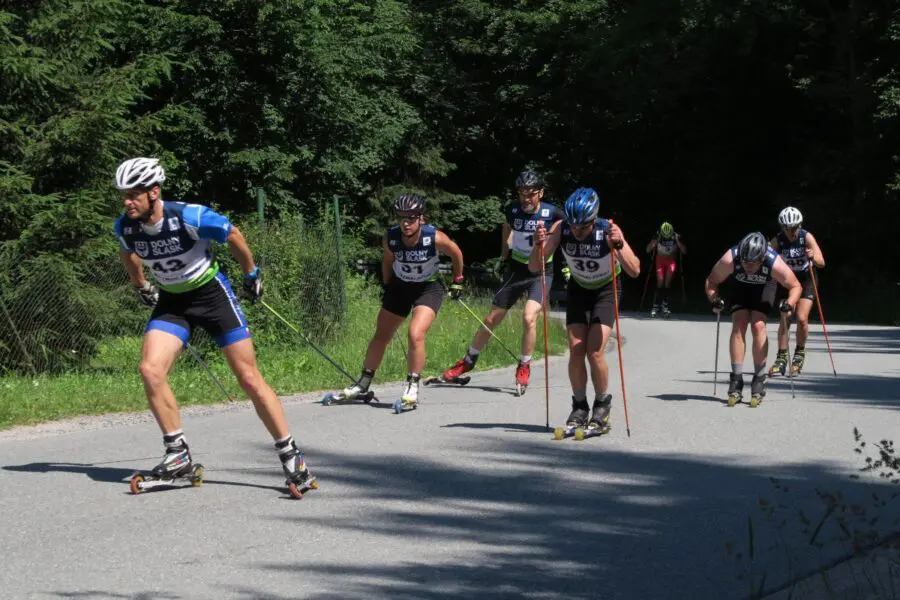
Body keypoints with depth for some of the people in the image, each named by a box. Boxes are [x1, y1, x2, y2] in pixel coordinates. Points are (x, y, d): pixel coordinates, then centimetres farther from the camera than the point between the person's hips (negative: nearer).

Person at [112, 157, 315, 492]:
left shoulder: (190, 217, -27)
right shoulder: (124, 227, -12)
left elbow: (233, 237, -9)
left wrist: (251, 275, 4)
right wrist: (141, 287, 24)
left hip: (212, 294, -4)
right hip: (171, 302, 4)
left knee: (249, 379, -5)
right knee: (150, 369, -18)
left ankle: (291, 456, 4)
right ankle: (178, 454, -5)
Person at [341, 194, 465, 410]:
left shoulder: (435, 238, -27)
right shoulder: (390, 238, -20)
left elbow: (456, 254, -6)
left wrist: (457, 281, 4)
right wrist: (387, 286, 12)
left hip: (428, 287, -3)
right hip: (399, 286, 3)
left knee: (416, 334, -23)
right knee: (381, 336, 9)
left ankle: (412, 386, -9)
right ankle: (363, 383, 25)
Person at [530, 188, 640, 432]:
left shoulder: (608, 231, -30)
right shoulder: (562, 230, -23)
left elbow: (634, 270, -37)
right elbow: (534, 267, -21)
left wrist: (619, 245, -53)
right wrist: (539, 244, -41)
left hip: (605, 291, -3)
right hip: (578, 289, 3)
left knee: (595, 351, -15)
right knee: (575, 350, -8)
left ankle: (602, 405, 7)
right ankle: (579, 407, 11)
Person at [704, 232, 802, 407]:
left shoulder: (774, 263, -39)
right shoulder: (730, 259, -37)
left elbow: (795, 286, -23)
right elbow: (711, 282, -20)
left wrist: (790, 304, -41)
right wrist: (714, 299, -37)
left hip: (764, 286, -1)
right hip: (740, 285, 1)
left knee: (758, 325, -18)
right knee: (739, 325, -15)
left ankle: (759, 380, -9)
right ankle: (736, 381, -11)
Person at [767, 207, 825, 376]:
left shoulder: (806, 237, -19)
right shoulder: (778, 240, -15)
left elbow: (821, 263, -25)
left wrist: (813, 257, -46)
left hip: (806, 279, -1)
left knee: (802, 318, -15)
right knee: (785, 319, -10)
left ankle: (800, 353, 6)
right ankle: (782, 358, -1)